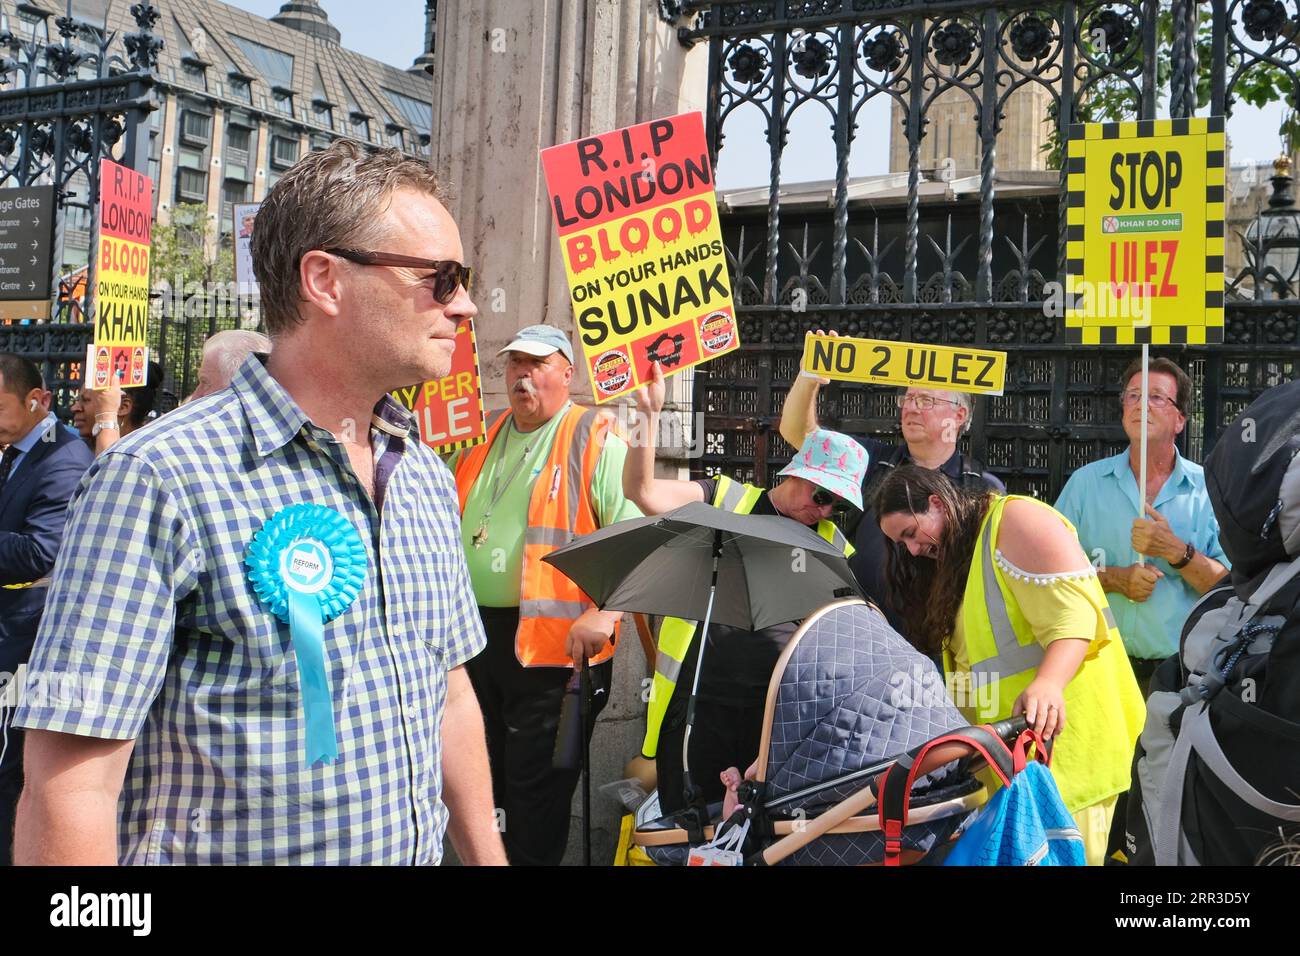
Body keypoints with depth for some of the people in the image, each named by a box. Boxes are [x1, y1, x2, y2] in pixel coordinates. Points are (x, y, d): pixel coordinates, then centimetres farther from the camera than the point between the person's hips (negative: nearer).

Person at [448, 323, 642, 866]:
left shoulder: (596, 443, -6)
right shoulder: (481, 439, 13)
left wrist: (604, 613, -26)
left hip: (554, 640, -7)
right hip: (475, 633, 7)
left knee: (535, 788, 3)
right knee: (480, 776, 19)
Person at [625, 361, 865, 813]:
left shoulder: (834, 546, 12)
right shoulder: (725, 499, 5)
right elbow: (641, 491, -6)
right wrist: (649, 413, -15)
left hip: (778, 708, 2)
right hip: (699, 700, -2)